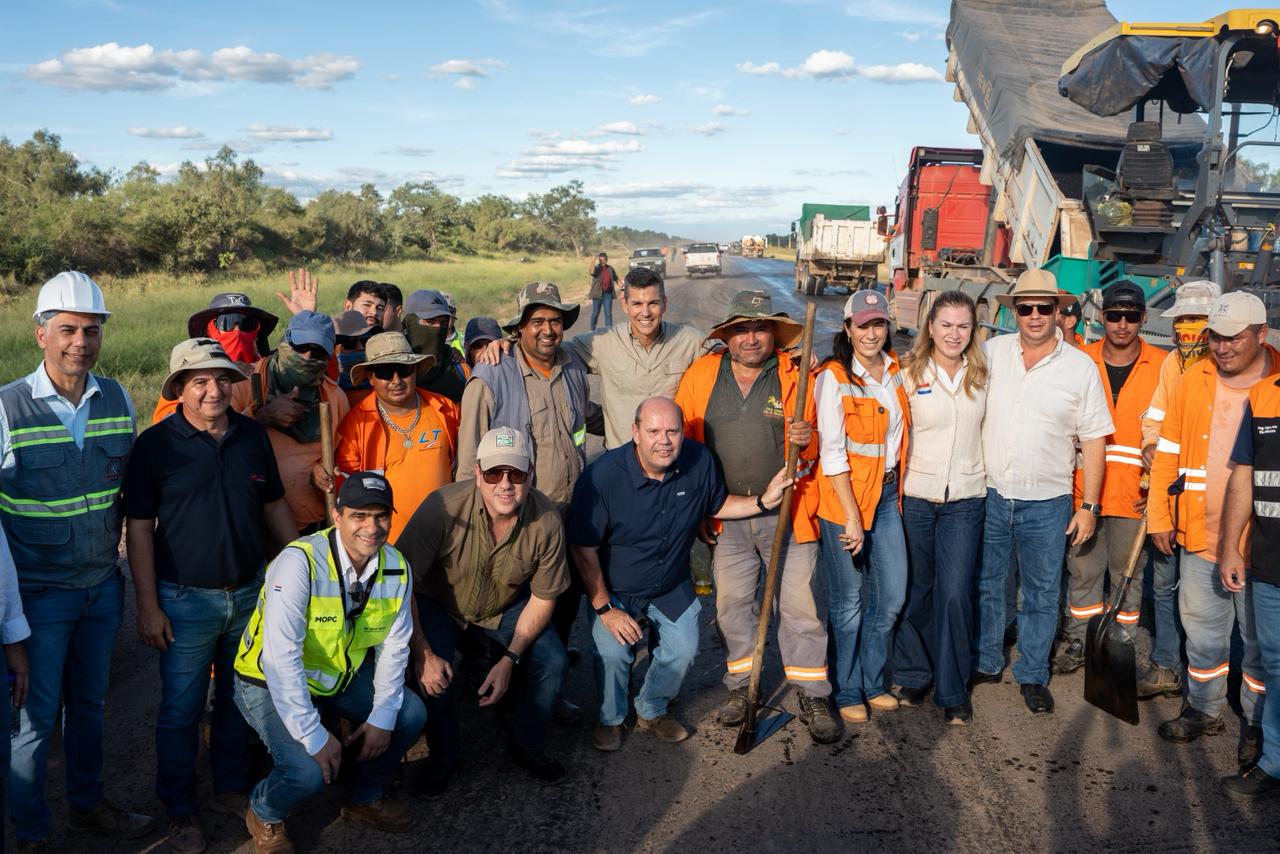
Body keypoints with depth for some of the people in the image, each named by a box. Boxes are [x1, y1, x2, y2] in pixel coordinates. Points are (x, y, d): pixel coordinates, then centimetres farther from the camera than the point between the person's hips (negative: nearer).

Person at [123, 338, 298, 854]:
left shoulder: (253, 436, 2)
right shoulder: (156, 444, -9)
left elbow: (275, 506, 11)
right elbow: (139, 528, -7)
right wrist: (148, 605, -10)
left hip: (251, 593, 4)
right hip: (187, 599, -4)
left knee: (239, 698, 16)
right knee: (181, 709, 7)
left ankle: (232, 790, 34)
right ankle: (180, 810, 23)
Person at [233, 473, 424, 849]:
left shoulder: (397, 568, -10)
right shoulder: (300, 562, -30)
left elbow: (394, 646, -2)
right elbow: (281, 658, -33)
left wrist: (383, 717, -9)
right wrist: (314, 735, -32)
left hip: (342, 677, 7)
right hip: (272, 685, -6)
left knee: (410, 714, -5)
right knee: (309, 770, -26)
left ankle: (364, 798, 22)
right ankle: (264, 814, 11)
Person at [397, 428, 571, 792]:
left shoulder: (547, 520, -24)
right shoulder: (443, 507, -33)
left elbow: (543, 598, -10)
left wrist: (509, 659, -16)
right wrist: (423, 653, -27)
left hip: (506, 609, 2)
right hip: (439, 603, -2)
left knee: (552, 660, -15)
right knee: (431, 670, -26)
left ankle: (527, 746, 13)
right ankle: (444, 755, 4)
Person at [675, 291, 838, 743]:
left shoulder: (794, 377, -3)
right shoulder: (702, 374, 2)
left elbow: (816, 444, 3)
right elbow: (683, 437, 9)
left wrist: (807, 441, -21)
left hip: (786, 514, -2)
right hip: (726, 515, 2)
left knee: (800, 607, 1)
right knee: (732, 604, 11)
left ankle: (813, 697, 15)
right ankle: (740, 685, 29)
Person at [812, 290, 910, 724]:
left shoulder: (895, 371, 6)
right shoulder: (833, 379, -12)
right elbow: (832, 453, -15)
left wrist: (897, 489, 9)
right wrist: (851, 516, -16)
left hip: (888, 494, 6)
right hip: (844, 497, -6)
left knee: (892, 597, 11)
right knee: (848, 602, 5)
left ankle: (873, 683, 31)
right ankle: (847, 692, 22)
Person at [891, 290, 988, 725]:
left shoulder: (982, 374, 5)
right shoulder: (910, 375, -2)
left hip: (965, 499, 1)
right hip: (915, 497, -1)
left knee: (954, 594, -4)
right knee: (915, 591, 9)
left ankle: (954, 691, 10)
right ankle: (913, 676, 27)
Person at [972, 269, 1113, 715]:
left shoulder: (1081, 367, -4)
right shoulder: (991, 352, -1)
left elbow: (1094, 440, 0)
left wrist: (1089, 505, -3)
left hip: (1047, 504, -1)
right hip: (989, 495, 1)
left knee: (1041, 594, 10)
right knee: (985, 585, 14)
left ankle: (1033, 675, 26)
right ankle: (986, 663, 32)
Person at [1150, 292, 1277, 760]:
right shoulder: (1193, 380, 4)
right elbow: (1167, 452, 7)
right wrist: (1160, 517, 5)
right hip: (1199, 535, 3)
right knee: (1202, 629, 15)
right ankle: (1204, 711, 33)